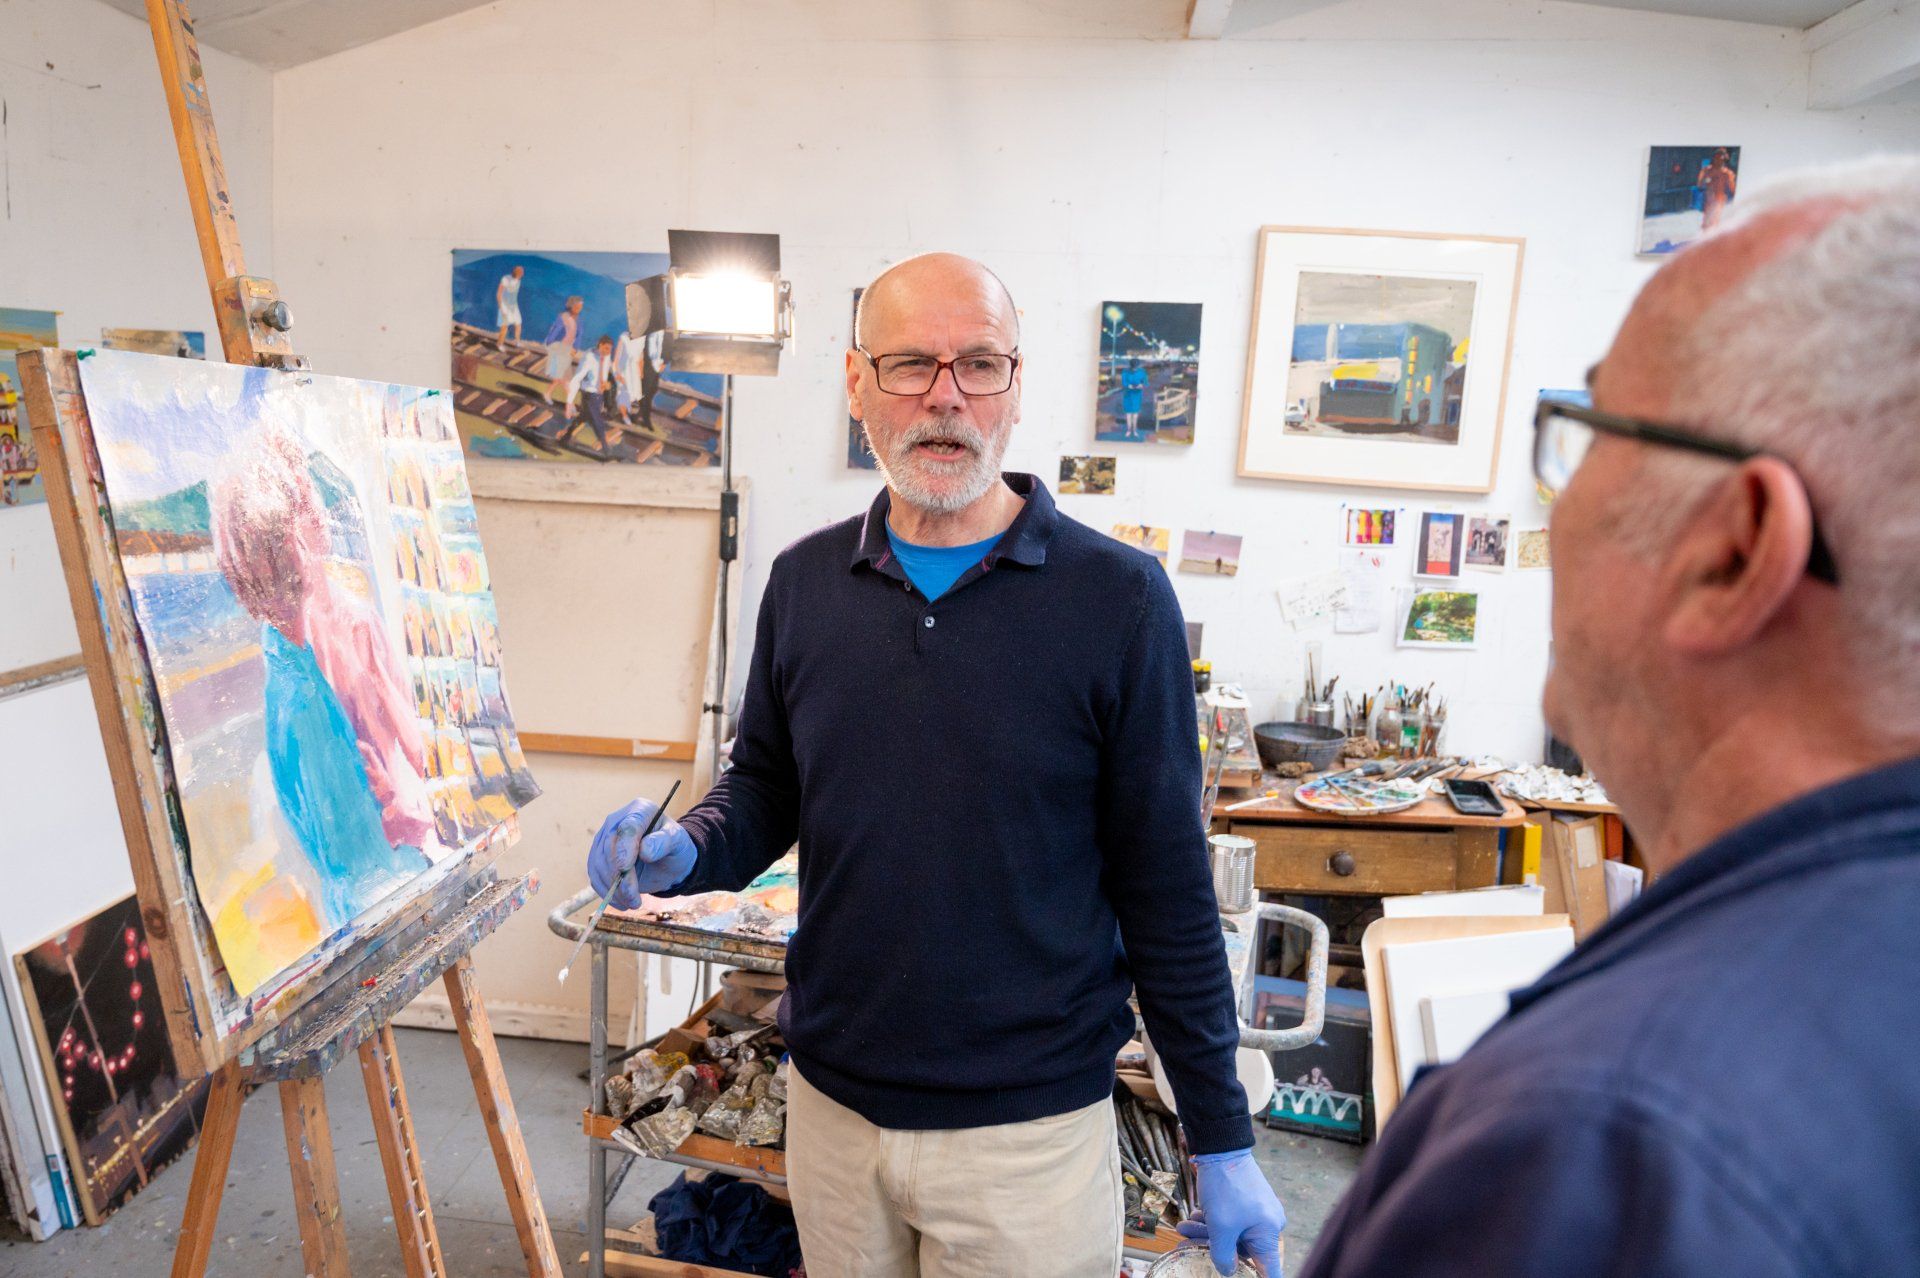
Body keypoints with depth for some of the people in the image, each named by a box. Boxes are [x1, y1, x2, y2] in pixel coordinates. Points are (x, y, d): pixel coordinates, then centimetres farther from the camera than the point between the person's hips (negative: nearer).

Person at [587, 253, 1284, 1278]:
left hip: (1028, 1125, -4)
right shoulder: (805, 581, 0)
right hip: (829, 1103, 4)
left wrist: (1221, 1138, -4)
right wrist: (689, 851, -10)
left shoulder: (1116, 597, -12)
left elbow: (1165, 883, -8)